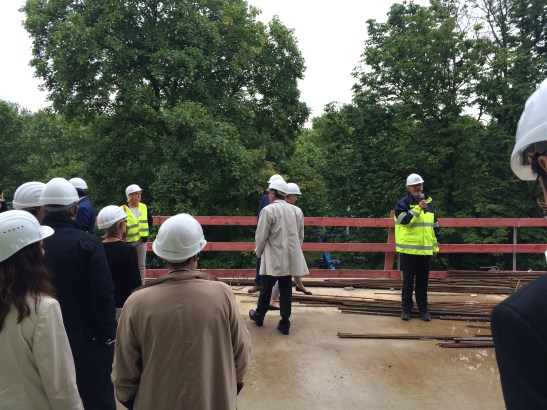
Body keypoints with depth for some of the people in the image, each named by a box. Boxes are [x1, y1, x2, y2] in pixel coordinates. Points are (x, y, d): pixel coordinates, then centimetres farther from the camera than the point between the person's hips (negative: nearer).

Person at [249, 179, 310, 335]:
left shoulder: (268, 210, -12)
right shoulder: (297, 210, 4)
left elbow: (261, 236, -9)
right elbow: (300, 236, 9)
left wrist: (259, 252, 7)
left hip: (272, 257, -4)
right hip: (290, 257, 4)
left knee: (266, 288, 12)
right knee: (286, 289, 10)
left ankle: (259, 316, 31)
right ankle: (285, 323, 15)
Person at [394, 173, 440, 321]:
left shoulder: (429, 203, 12)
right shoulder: (403, 203, -4)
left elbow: (434, 227, 16)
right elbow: (404, 220, -20)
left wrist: (436, 246, 14)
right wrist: (418, 208, -23)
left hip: (425, 249, 4)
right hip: (409, 249, -4)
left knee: (423, 280, 11)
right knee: (408, 280, 4)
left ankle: (423, 308, 22)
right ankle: (406, 308, 15)